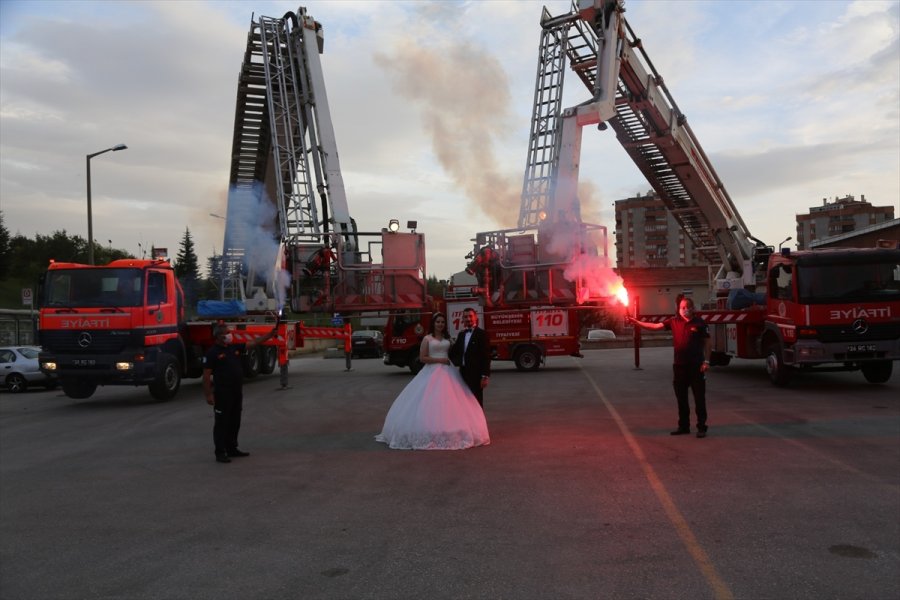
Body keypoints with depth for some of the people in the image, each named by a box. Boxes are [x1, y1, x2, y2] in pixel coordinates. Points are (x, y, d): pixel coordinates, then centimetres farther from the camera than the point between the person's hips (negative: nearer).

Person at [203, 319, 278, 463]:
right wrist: (209, 395, -18)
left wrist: (272, 332, 4)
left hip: (237, 392, 7)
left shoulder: (235, 348, 11)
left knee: (235, 422, 15)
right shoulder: (212, 353, -10)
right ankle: (220, 453, 5)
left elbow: (255, 342, 10)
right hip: (222, 393, -7)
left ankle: (232, 448, 26)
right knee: (221, 423, -1)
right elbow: (206, 375, -12)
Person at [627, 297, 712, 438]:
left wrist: (706, 361, -9)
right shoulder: (674, 321, 5)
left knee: (699, 398, 1)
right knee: (681, 398, 11)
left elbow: (707, 343, -1)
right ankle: (683, 426, 22)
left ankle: (701, 428, 8)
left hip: (696, 366, -4)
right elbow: (655, 326, 2)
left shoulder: (699, 323, -3)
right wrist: (635, 322, -6)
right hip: (679, 365, 4)